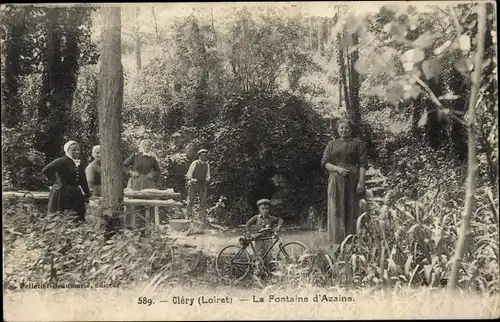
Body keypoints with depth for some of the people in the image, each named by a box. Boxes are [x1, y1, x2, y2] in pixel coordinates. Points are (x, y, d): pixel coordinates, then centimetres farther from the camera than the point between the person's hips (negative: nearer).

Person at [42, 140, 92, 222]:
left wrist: (88, 195, 16)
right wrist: (56, 182, -14)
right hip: (62, 195, -7)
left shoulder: (79, 164, 15)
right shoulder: (61, 161, -9)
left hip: (76, 195, 7)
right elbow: (46, 170, -20)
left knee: (79, 220, 3)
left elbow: (83, 181, 20)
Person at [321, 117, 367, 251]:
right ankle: (337, 242, -1)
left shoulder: (358, 144, 5)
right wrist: (338, 169, -10)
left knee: (351, 210, -2)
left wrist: (361, 182, -12)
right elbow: (324, 163, 7)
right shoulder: (332, 144, 13)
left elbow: (362, 164, -1)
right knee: (336, 210, -2)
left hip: (352, 180, -2)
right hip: (336, 180, 2)